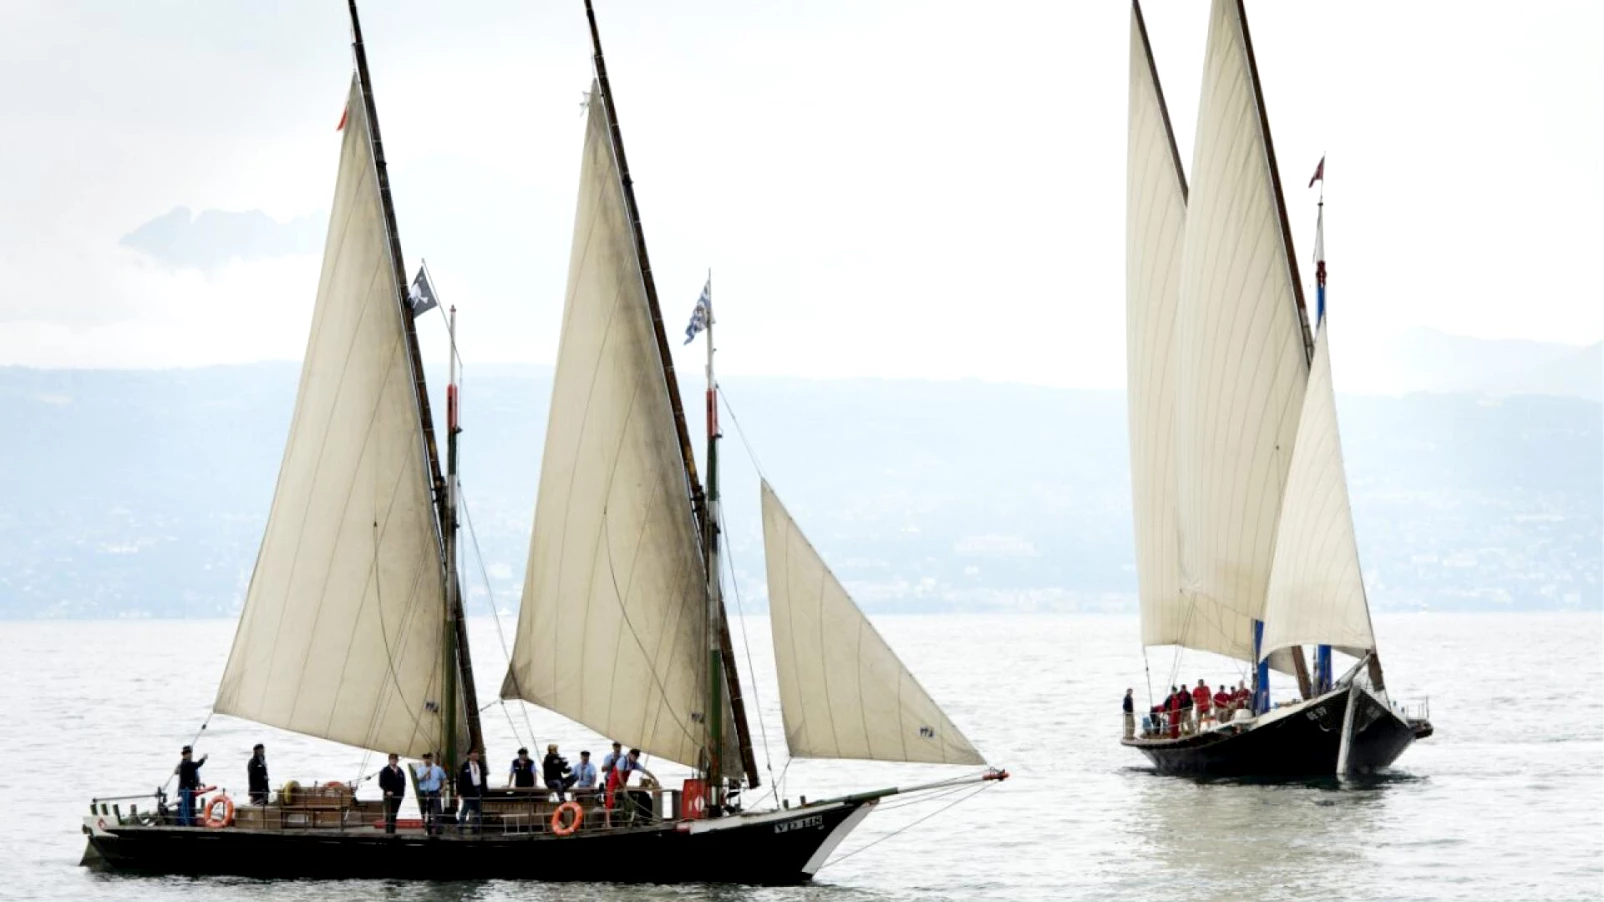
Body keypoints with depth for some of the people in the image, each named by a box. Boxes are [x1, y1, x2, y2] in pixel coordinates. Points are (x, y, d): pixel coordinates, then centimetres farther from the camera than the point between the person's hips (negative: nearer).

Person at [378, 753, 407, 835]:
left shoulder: (400, 771, 13)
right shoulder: (385, 771, -1)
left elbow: (403, 783, 17)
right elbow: (381, 783, -6)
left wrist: (402, 792, 5)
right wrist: (387, 791, -19)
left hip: (398, 796, 4)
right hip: (389, 796, -4)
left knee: (394, 815, 7)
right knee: (389, 815, -6)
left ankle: (392, 832, 9)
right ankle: (388, 832, -7)